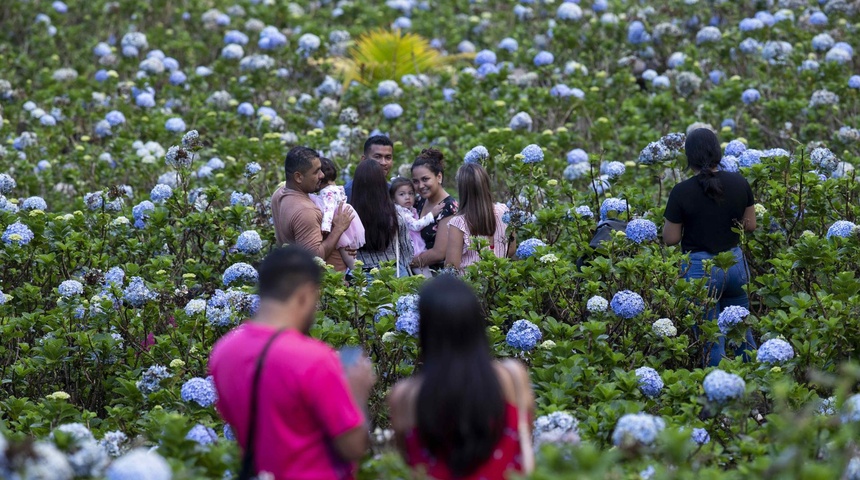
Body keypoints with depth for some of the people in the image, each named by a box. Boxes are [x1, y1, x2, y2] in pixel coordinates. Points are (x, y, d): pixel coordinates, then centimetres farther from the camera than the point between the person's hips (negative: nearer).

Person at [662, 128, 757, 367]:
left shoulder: (682, 192, -16)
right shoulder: (739, 183, -5)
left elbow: (670, 238, -8)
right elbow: (750, 225, 5)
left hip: (700, 269, -4)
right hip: (735, 264, 4)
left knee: (712, 341, 6)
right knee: (742, 331, 22)